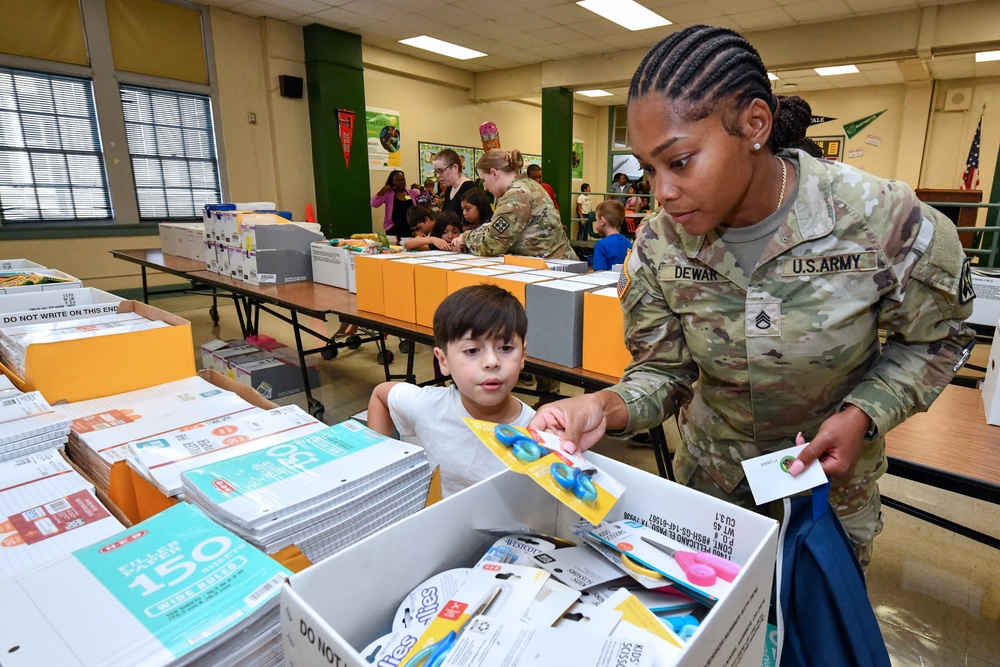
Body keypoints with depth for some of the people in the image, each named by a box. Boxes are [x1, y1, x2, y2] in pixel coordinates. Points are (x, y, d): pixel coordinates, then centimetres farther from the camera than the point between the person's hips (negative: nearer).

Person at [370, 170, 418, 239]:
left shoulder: (412, 193, 12)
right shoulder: (388, 194, 3)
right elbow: (374, 204, -9)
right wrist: (383, 190, -10)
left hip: (411, 229, 3)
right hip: (394, 229, -3)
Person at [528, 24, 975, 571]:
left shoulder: (884, 221, -25)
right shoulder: (657, 247, -21)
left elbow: (932, 337, -7)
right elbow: (663, 369, -14)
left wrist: (864, 414, -22)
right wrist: (606, 407, -34)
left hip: (832, 470, -1)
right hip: (713, 475, 2)